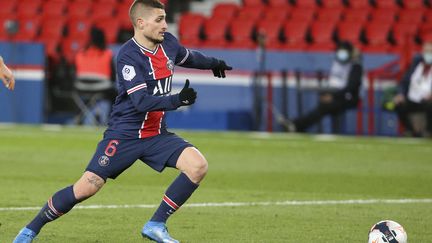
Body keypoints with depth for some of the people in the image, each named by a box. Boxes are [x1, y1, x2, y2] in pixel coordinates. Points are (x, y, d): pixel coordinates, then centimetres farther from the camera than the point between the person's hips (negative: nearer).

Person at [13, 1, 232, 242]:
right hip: (124, 135, -6)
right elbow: (142, 102, -28)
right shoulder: (128, 56, -20)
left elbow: (189, 57, 27)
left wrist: (213, 63, 43)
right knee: (87, 187, -13)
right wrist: (177, 100, -39)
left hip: (157, 135, 6)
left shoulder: (168, 43, 2)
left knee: (198, 166, -14)